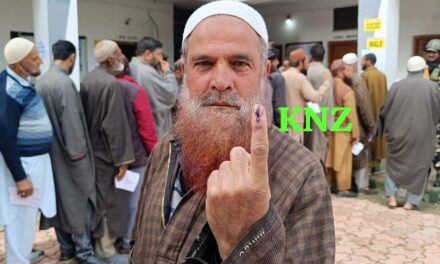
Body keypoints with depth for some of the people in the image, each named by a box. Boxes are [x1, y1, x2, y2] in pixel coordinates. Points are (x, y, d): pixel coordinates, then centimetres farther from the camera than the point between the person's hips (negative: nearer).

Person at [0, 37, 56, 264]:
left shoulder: (21, 83, 6)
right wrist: (20, 177, -21)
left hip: (33, 159, 10)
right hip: (22, 163, -10)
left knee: (27, 219, 21)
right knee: (21, 222, 2)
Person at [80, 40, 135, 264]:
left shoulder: (88, 79, 7)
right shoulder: (111, 84, -21)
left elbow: (85, 115, 13)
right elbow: (115, 125, -23)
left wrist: (88, 141, 20)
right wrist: (123, 158, -19)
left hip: (90, 149, 9)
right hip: (106, 152, -9)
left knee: (97, 197, 19)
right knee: (109, 199, 2)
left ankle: (94, 240, 33)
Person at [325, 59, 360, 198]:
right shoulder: (347, 90, -19)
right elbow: (351, 115, -18)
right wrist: (355, 133, -11)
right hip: (343, 129, -6)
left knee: (329, 157, 16)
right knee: (343, 159, 4)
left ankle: (326, 185, 26)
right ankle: (343, 189, 12)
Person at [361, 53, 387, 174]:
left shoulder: (365, 75, -12)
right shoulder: (382, 75, 7)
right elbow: (385, 94, 11)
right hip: (380, 110, 6)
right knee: (378, 134, 12)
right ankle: (377, 163, 17)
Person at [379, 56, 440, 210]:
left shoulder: (396, 86, -3)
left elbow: (384, 111, 2)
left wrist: (387, 129, 19)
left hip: (398, 133, 1)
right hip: (422, 134, -1)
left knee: (393, 164, 16)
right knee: (419, 166, 11)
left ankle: (391, 197, 12)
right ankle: (412, 201, 13)